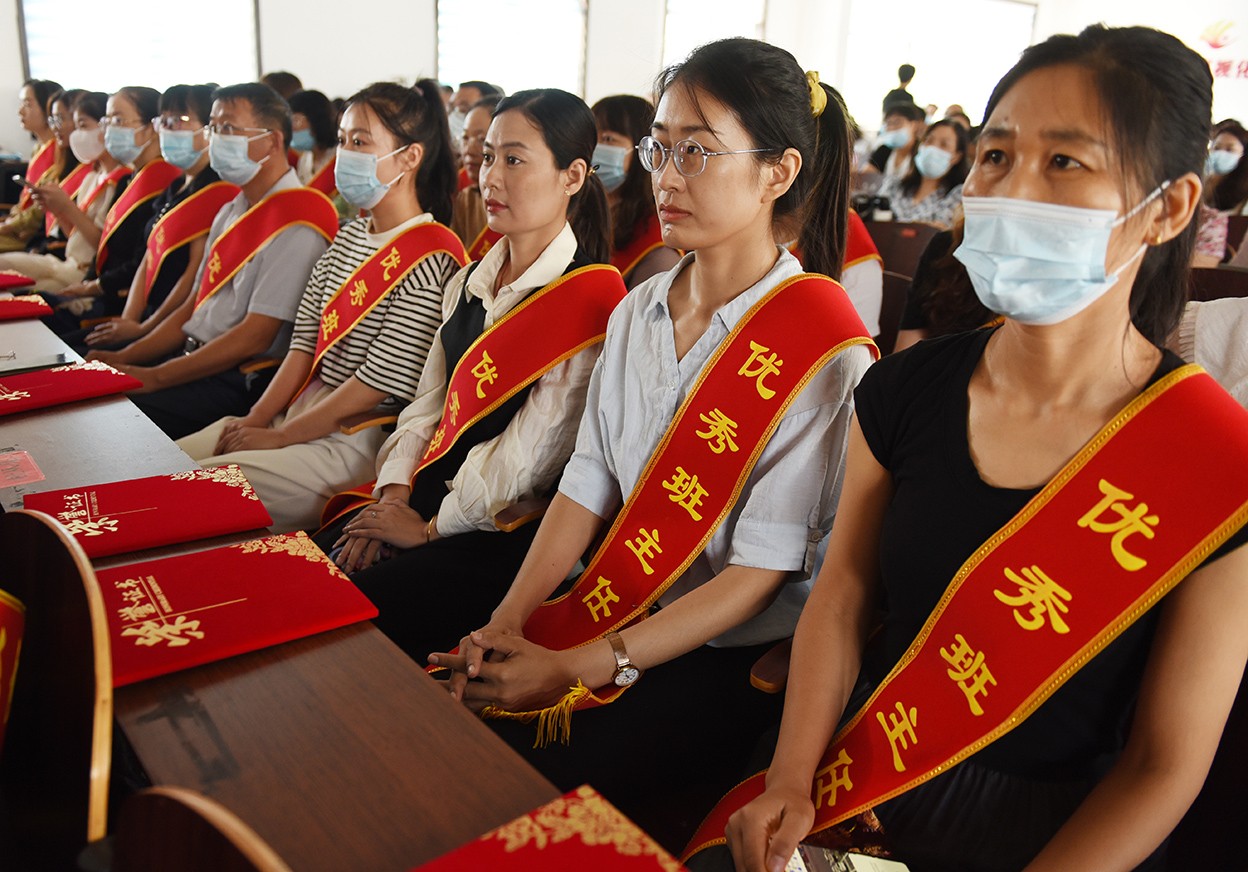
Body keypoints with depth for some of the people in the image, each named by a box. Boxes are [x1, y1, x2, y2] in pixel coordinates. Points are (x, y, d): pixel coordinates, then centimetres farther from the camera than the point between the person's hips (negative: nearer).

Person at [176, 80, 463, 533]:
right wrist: (256, 418, 0)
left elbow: (380, 382, -19)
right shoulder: (348, 237, 13)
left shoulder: (430, 259, -17)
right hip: (305, 412, 9)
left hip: (359, 441, -9)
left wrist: (279, 436, -12)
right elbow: (305, 338, 11)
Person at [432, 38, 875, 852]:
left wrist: (580, 668, -20)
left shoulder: (821, 349, -16)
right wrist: (509, 623, -10)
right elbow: (589, 483, 3)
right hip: (618, 609, 6)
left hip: (733, 656, -5)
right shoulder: (637, 312, 5)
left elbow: (763, 572, -17)